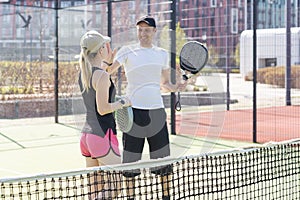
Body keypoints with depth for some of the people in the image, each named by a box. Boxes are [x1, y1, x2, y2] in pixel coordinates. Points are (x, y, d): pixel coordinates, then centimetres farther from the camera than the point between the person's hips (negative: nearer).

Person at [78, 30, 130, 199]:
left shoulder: (83, 73, 9)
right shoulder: (102, 75, -15)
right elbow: (103, 109, -19)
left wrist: (105, 63, 28)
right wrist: (123, 102, -5)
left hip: (87, 135, 9)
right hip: (103, 136, -8)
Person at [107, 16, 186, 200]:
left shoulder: (162, 54, 12)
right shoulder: (128, 51, 1)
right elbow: (106, 72, -9)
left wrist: (175, 87, -2)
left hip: (157, 111, 3)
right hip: (134, 110, -3)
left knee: (162, 157, 5)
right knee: (131, 160, 2)